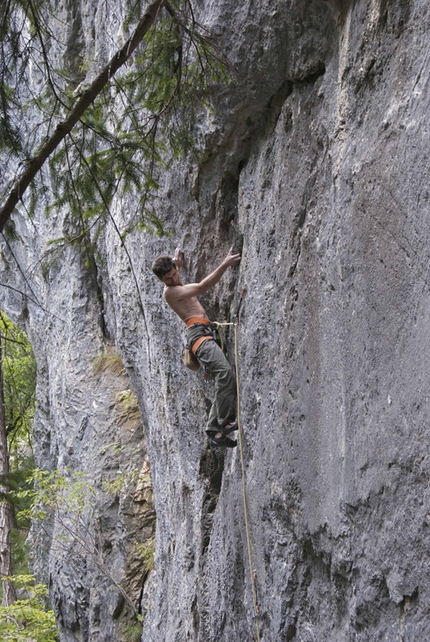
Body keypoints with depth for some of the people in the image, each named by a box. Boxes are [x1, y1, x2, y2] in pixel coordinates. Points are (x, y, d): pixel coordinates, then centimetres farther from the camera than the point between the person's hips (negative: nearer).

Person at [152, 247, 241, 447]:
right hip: (198, 333, -10)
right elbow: (202, 287, -17)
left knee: (223, 382, 3)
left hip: (206, 333, 10)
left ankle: (215, 431, 4)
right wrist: (225, 264, -22)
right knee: (225, 372, -30)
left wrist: (177, 264, 35)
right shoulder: (170, 291, -5)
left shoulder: (178, 287, 23)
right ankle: (226, 422, -32)